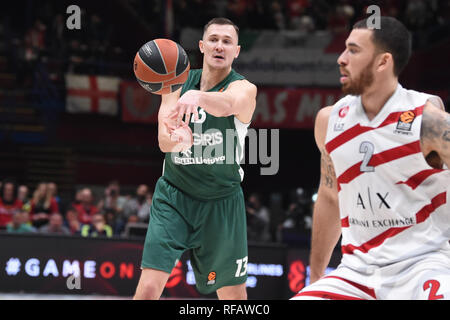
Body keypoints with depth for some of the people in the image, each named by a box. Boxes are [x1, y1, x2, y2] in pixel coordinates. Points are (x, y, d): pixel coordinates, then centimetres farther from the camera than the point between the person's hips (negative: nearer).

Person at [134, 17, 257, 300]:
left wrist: (197, 97, -57)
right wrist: (174, 139, -38)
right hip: (173, 197, 1)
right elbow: (164, 141, -13)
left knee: (234, 294, 8)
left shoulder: (244, 88, -9)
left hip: (222, 203, -1)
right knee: (148, 288, -14)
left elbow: (228, 104, -35)